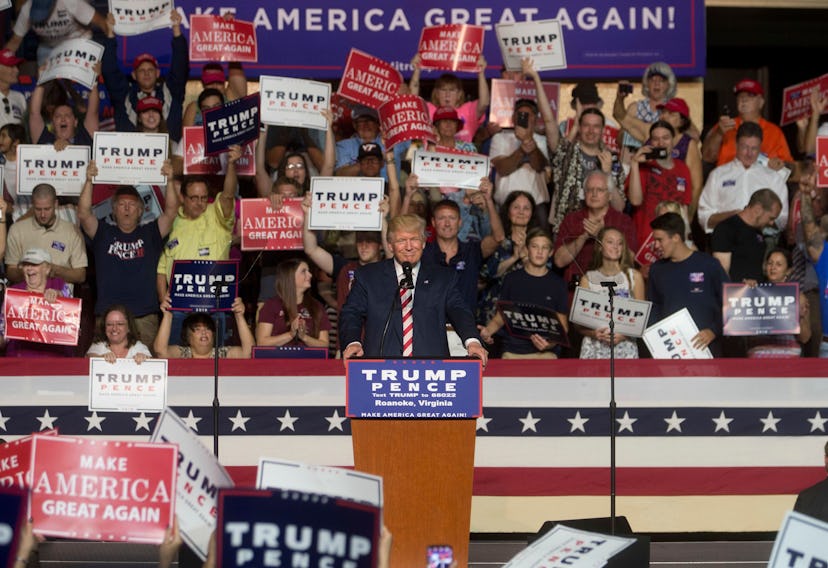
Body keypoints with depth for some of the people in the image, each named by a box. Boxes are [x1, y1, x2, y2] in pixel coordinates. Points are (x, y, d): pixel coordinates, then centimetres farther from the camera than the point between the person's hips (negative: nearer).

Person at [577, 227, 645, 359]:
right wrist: (593, 333, -14)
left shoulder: (634, 276, 8)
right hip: (594, 347, 0)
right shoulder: (588, 279, 8)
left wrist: (624, 335, -10)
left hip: (625, 347, 0)